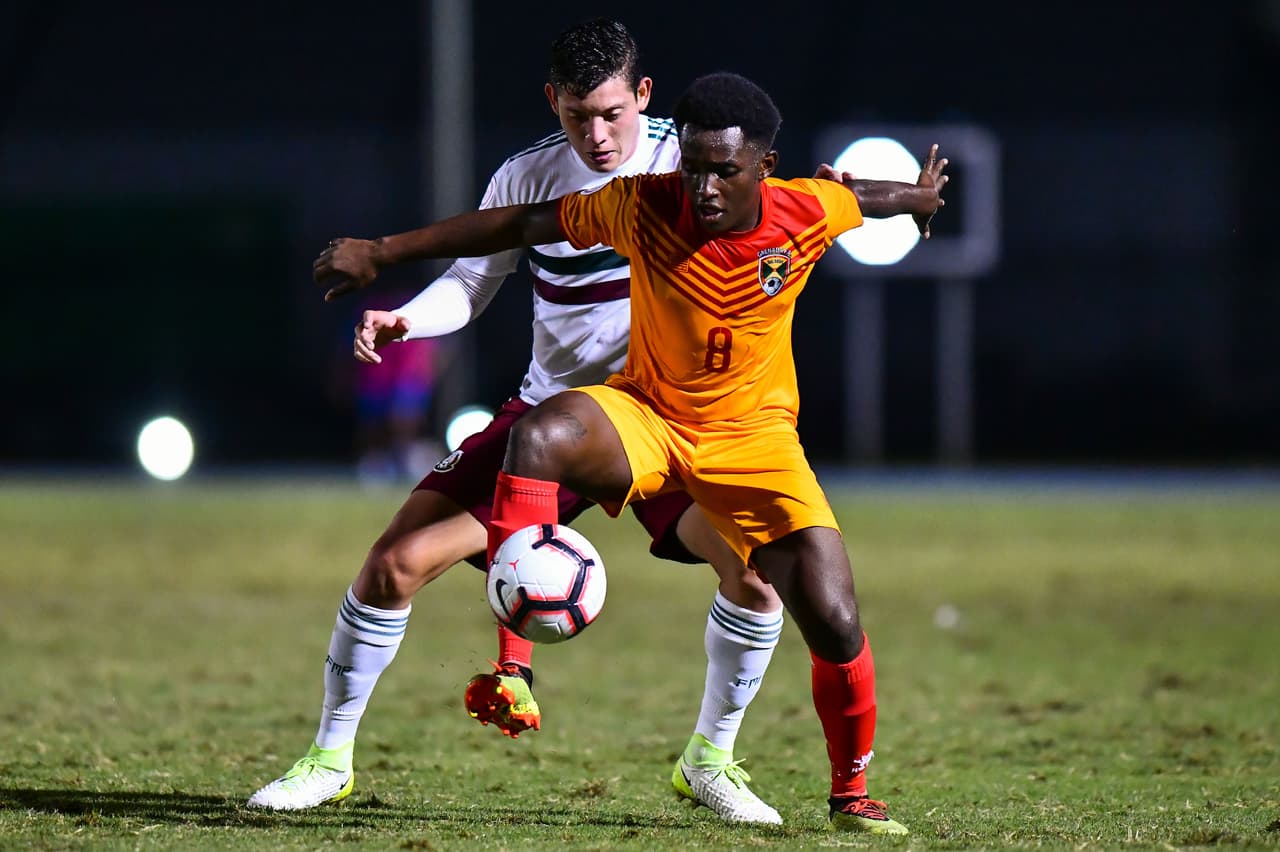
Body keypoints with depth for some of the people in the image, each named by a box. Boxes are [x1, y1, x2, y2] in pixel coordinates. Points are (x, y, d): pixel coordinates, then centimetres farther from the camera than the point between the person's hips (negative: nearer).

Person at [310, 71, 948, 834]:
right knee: (541, 436, -36)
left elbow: (868, 196, 8)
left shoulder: (809, 214, -16)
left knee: (835, 625, -11)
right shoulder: (642, 207, -19)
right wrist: (383, 252, -10)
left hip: (754, 435, 1)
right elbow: (517, 223, -10)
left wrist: (919, 197, 32)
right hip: (646, 414, -1)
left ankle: (853, 794, 17)